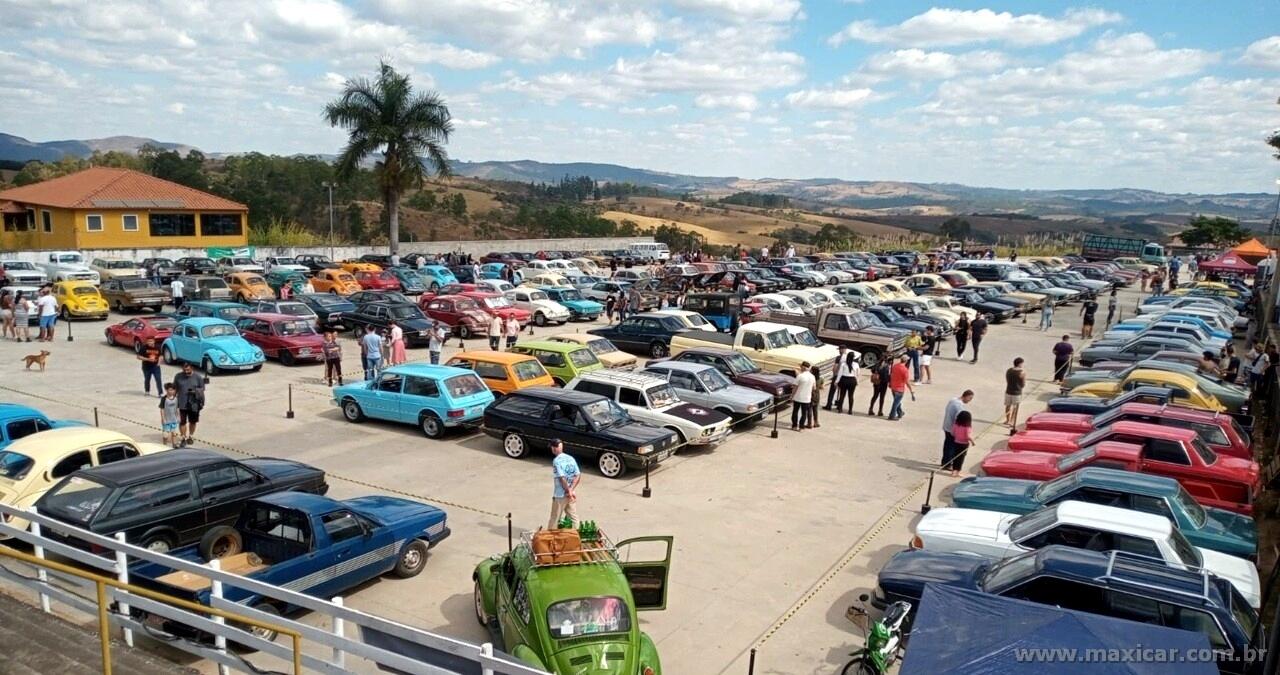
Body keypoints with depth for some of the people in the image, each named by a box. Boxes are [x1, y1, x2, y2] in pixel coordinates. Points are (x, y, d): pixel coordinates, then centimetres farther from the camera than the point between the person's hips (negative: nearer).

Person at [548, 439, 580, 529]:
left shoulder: (556, 461, -15)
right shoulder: (571, 458, 4)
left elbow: (562, 478, -22)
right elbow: (578, 476, -1)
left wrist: (568, 491, -13)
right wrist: (571, 490, -8)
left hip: (560, 495, -6)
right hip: (572, 494, 6)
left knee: (555, 519, 7)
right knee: (573, 517, 13)